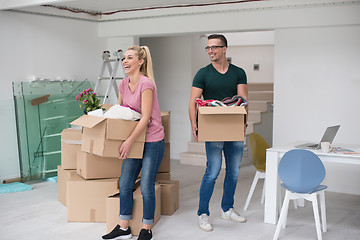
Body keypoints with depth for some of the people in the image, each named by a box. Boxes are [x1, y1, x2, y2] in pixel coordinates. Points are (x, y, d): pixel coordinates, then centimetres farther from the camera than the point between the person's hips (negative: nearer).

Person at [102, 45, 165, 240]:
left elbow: (145, 117, -20)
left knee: (146, 187, -2)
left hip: (152, 141, -7)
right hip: (134, 141, 8)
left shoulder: (146, 83, -17)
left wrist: (129, 141, -23)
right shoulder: (123, 84, 6)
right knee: (124, 184, 8)